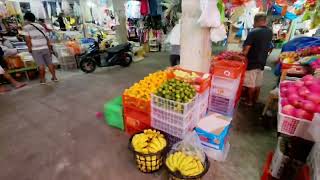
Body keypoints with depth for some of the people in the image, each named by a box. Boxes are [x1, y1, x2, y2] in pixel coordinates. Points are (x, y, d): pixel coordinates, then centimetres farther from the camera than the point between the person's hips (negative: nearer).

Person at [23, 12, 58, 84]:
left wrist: (29, 48, 0)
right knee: (50, 63, 9)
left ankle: (43, 80, 7)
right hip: (45, 48, 4)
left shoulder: (26, 27, 1)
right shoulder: (41, 26, 14)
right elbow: (47, 38, 9)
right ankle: (54, 77, 14)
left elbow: (28, 39, -10)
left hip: (36, 49, -3)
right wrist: (50, 48, 13)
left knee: (41, 65, -2)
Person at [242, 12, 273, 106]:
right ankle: (255, 100, 28)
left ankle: (249, 101, 13)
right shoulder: (269, 32, 6)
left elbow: (246, 48, -19)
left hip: (252, 62, -7)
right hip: (262, 62, 7)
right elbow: (268, 46, 15)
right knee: (258, 84, 16)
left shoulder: (253, 32, -17)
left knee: (250, 84, 3)